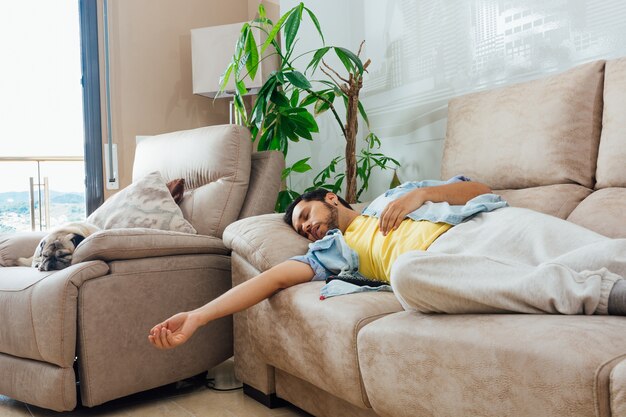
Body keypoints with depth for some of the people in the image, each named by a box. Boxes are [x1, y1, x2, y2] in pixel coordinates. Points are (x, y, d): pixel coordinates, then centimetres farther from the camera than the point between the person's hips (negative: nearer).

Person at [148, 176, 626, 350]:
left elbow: (481, 188, 22)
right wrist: (197, 317, 5)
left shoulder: (394, 194, 30)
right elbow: (275, 276, 13)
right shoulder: (333, 249, 25)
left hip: (486, 226, 2)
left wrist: (421, 194, 4)